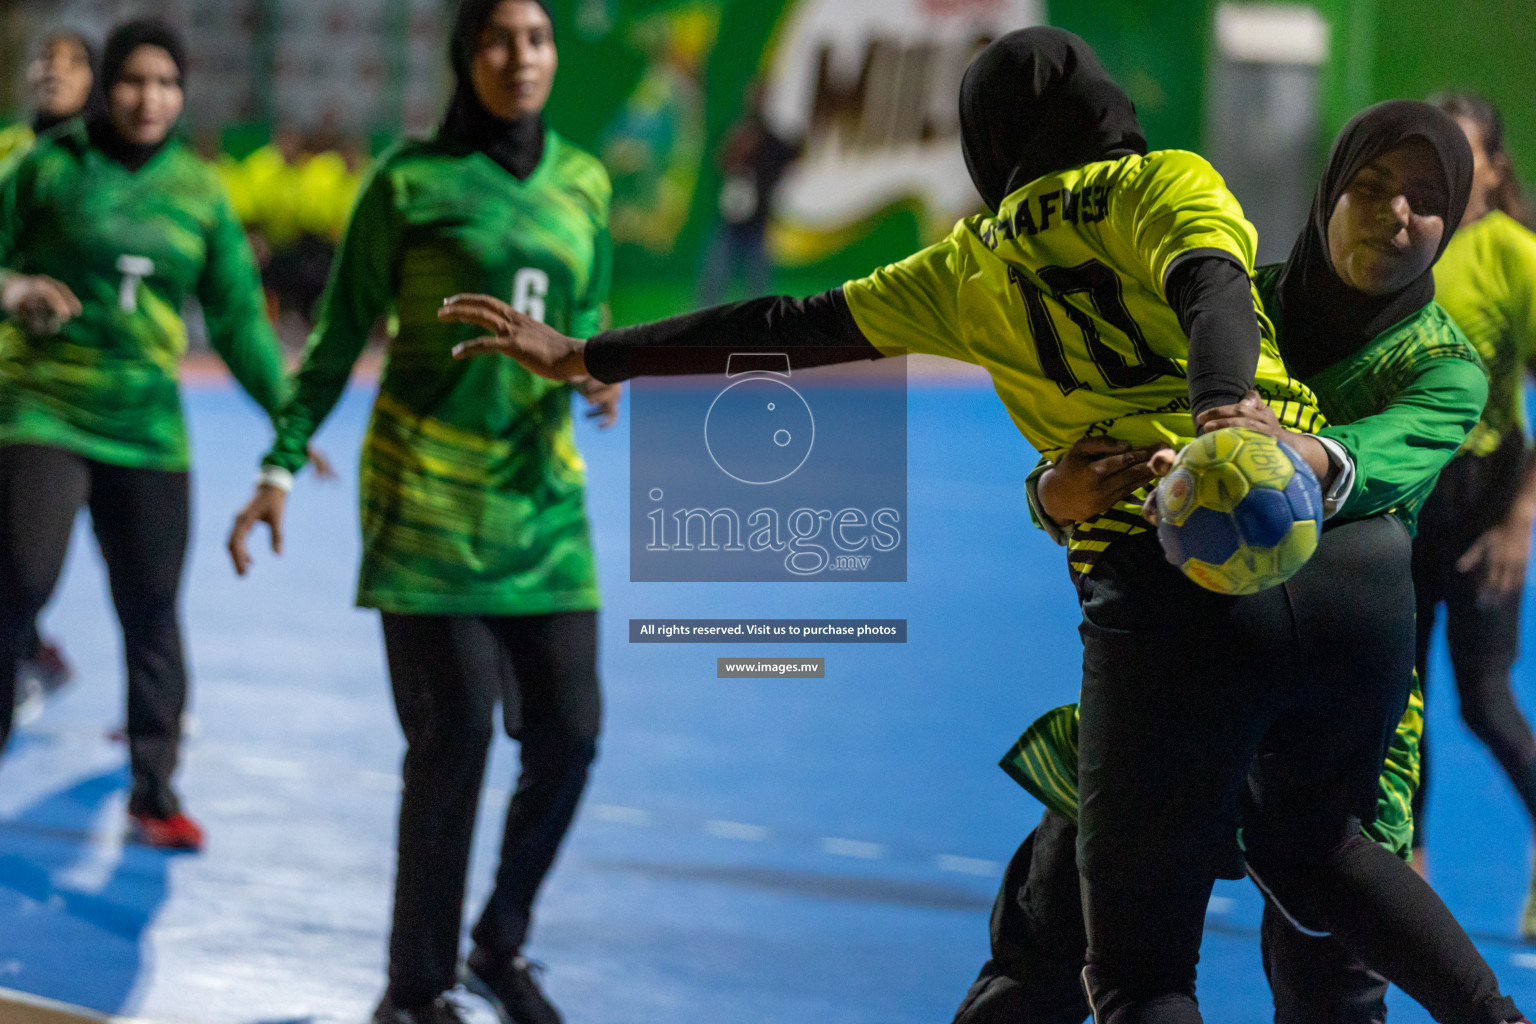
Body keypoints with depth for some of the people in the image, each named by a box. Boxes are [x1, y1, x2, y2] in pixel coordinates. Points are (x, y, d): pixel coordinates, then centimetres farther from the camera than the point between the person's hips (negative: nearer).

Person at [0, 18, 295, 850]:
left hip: (147, 430, 3)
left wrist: (287, 414, 2)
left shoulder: (199, 192, 7)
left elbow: (237, 318, 9)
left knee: (152, 614, 3)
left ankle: (154, 792, 14)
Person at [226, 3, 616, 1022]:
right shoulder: (413, 180, -4)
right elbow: (341, 332, 1)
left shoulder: (582, 182, 8)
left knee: (569, 732, 0)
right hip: (428, 488, -5)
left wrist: (598, 371, -4)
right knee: (454, 735, -8)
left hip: (542, 490, 5)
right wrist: (282, 464, -3)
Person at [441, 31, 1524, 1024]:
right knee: (1313, 843, 29)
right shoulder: (1168, 184, 16)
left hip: (1169, 593, -1)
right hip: (1356, 562, 2)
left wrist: (590, 357, 38)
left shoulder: (969, 268, 20)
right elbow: (1211, 284, -6)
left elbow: (786, 325, 27)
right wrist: (1226, 411, -25)